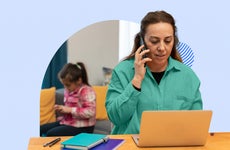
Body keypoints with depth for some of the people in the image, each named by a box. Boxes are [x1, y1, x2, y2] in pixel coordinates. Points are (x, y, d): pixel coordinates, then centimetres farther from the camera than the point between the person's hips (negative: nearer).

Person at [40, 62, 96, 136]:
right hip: (67, 121, 9)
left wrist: (70, 110, -24)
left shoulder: (87, 91, -17)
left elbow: (90, 112, -28)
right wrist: (61, 108, 3)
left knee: (51, 134, -24)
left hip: (82, 127, -9)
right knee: (41, 129, 2)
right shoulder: (68, 90, 8)